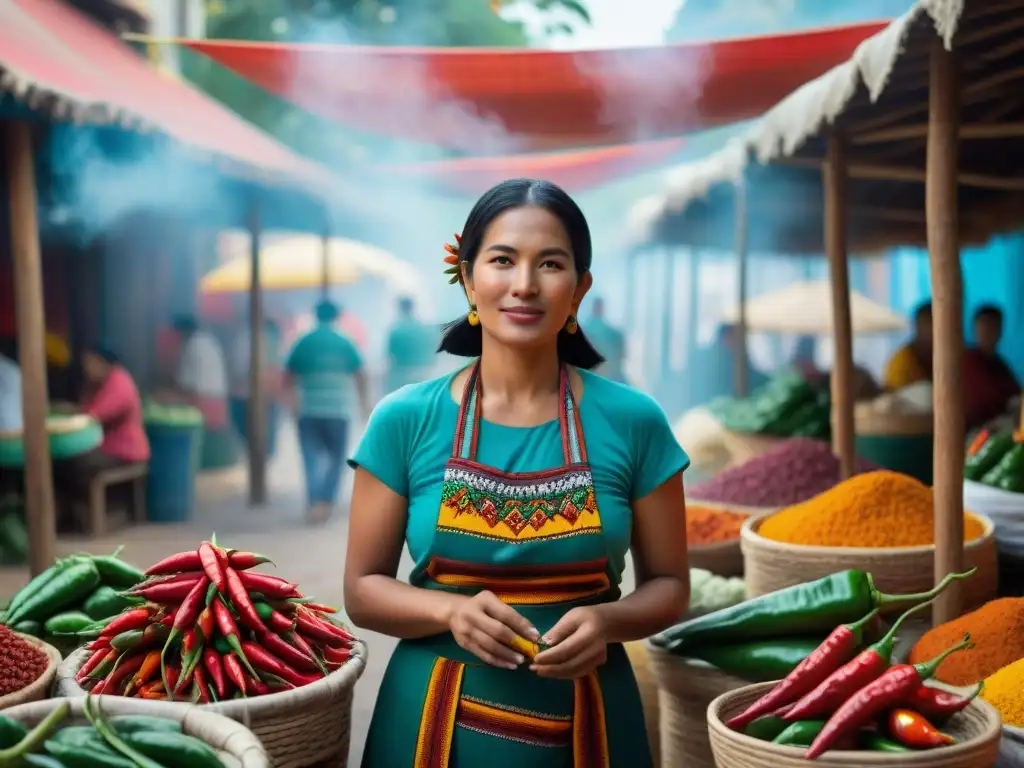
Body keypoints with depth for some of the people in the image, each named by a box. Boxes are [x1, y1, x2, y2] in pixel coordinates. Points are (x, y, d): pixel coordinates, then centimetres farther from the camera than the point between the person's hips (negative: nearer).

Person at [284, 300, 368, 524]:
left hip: (308, 411, 1)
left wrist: (295, 400, 22)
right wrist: (362, 402, 14)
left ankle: (315, 501, -13)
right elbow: (360, 376, -1)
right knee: (336, 458, 12)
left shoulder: (303, 343, 3)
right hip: (338, 410, -1)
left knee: (313, 458, 4)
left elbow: (288, 378, 5)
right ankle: (327, 501, 2)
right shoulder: (345, 344, 0)